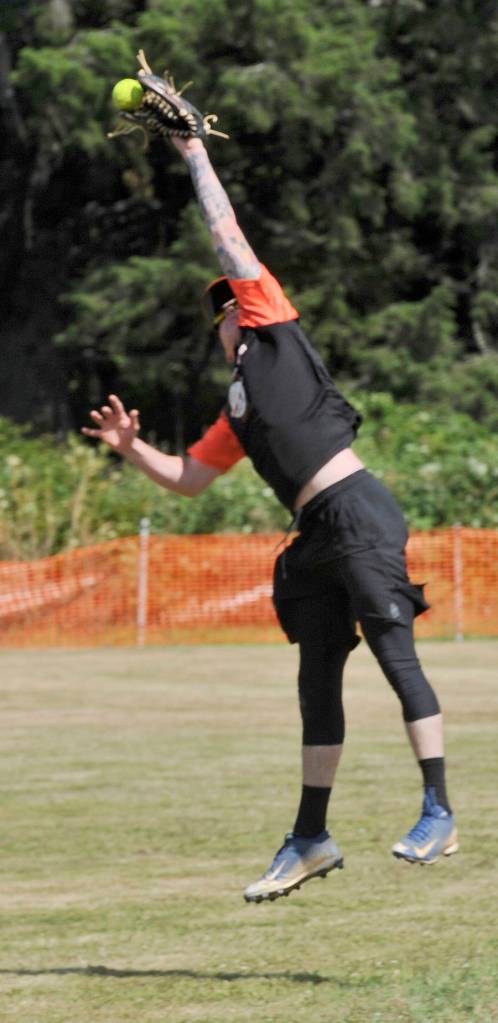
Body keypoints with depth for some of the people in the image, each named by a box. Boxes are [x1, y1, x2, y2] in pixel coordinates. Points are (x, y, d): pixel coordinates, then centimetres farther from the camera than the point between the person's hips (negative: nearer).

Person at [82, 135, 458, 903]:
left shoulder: (274, 325, 8)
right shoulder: (238, 413, 26)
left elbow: (227, 234, 7)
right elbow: (187, 479, 31)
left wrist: (194, 154, 15)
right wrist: (131, 449, 20)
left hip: (357, 513, -9)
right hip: (317, 537, 9)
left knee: (394, 653, -13)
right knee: (318, 684, 11)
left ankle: (439, 813, -16)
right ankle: (311, 840, 16)